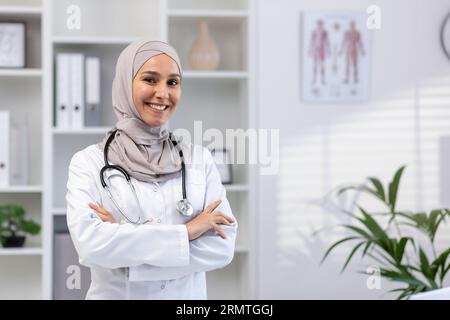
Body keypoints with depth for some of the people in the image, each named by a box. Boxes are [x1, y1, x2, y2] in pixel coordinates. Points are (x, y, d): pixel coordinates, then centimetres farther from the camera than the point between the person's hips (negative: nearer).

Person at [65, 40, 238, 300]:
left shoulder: (199, 159, -2)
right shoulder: (89, 162, -8)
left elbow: (222, 247, -12)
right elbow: (89, 243, -22)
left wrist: (122, 239, -19)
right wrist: (184, 232, -20)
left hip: (187, 295, 2)